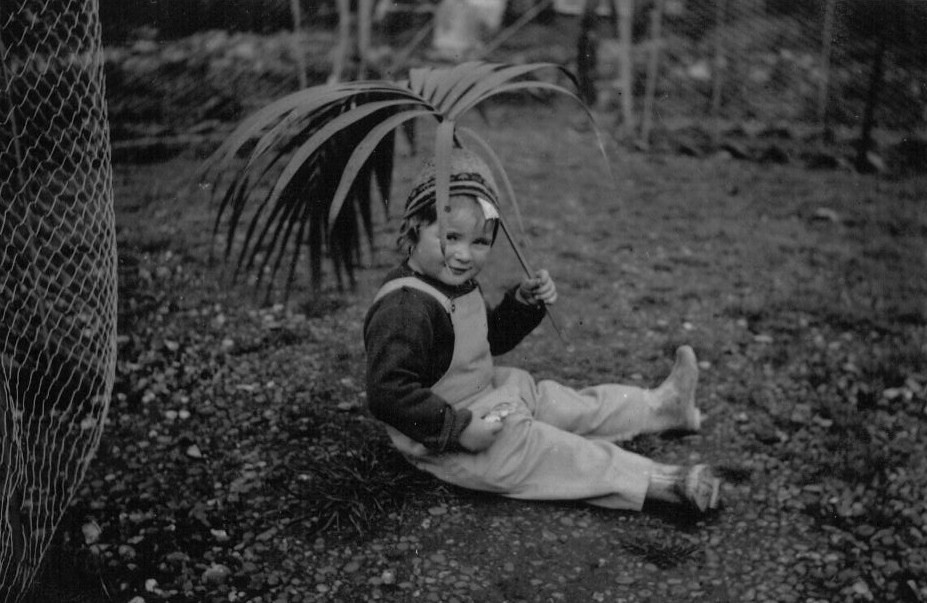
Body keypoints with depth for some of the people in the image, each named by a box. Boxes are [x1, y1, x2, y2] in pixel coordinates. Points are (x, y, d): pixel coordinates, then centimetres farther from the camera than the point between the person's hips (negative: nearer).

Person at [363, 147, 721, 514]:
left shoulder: (456, 283, 4)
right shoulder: (404, 309, -31)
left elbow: (492, 338, 18)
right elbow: (389, 395, -35)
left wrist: (524, 302, 0)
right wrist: (459, 429, -34)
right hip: (443, 442, -10)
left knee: (573, 406, 15)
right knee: (541, 450, -14)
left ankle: (661, 406, 28)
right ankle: (663, 483, -12)